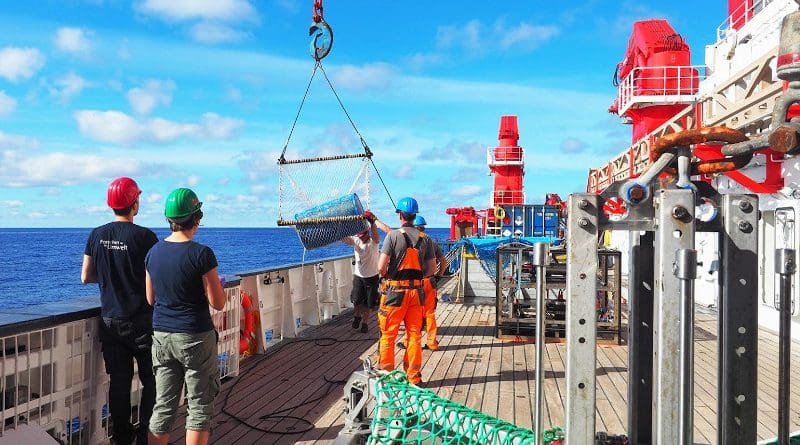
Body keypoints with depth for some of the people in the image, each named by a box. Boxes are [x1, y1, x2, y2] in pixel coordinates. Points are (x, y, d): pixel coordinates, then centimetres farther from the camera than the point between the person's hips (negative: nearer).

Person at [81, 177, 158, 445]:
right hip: (140, 322, -5)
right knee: (151, 381, 9)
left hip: (110, 321, 5)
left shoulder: (97, 235, 0)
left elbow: (86, 277, 7)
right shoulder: (144, 237, -15)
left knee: (118, 382, 12)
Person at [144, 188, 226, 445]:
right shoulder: (201, 254, -15)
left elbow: (151, 299, 11)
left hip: (161, 336, 6)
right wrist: (217, 284, 7)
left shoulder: (153, 252, 3)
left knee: (163, 407, 13)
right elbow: (218, 304, -12)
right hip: (195, 337, -5)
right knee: (199, 407, 5)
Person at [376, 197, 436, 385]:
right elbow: (432, 268, 7)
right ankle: (413, 377, 17)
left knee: (388, 336, 6)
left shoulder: (393, 235, -10)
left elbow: (381, 267, -14)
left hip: (395, 291, -4)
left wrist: (387, 277, 6)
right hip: (416, 291, 4)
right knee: (414, 335, 11)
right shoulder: (424, 238, 4)